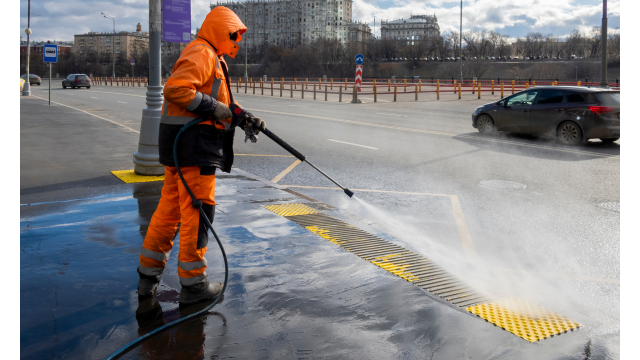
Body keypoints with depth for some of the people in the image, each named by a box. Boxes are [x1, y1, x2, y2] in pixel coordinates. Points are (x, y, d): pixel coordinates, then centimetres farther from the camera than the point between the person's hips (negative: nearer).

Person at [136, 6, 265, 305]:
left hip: (183, 144, 11)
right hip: (193, 143, -11)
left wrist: (243, 120, 9)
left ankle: (148, 275, 22)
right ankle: (192, 283, 7)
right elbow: (175, 88, -24)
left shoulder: (213, 58, 24)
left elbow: (219, 105, 23)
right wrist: (213, 108, -19)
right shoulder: (201, 53, -10)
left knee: (170, 208, 14)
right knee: (197, 211, -3)